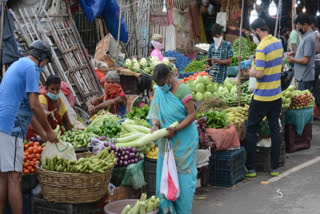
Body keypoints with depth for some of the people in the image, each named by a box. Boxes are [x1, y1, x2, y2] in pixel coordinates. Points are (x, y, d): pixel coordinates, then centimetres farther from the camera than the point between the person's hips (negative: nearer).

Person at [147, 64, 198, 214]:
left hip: (183, 140, -6)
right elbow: (155, 110, 3)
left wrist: (175, 130, -25)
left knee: (183, 175, 1)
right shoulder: (159, 90, 4)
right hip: (166, 141, 6)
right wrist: (155, 124, -19)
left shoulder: (182, 90, -17)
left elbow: (192, 114, -18)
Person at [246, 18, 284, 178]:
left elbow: (260, 74, -22)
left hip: (262, 97, -7)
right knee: (275, 128, 11)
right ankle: (274, 168, 14)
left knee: (251, 129, 4)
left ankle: (251, 168, 6)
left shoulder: (262, 48, -19)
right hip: (277, 95, 7)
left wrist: (252, 72, -2)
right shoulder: (279, 43, 6)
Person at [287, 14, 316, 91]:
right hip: (303, 75, 10)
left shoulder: (308, 38, -21)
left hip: (305, 77, -10)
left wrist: (292, 60, -10)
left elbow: (305, 60, -22)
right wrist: (294, 53, 10)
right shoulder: (306, 36, 11)